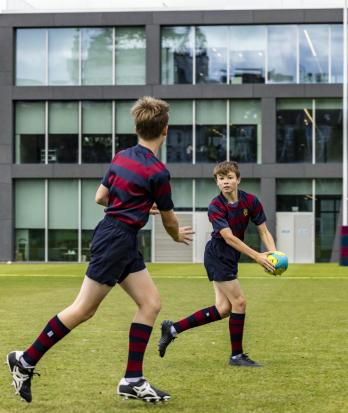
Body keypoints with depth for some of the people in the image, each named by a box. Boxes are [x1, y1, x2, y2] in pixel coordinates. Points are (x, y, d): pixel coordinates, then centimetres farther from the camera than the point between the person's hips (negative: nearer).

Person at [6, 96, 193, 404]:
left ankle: (133, 380, 5)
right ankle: (26, 361, 6)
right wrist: (178, 235, 21)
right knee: (83, 310, -3)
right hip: (116, 240, -9)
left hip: (124, 243, 9)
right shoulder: (157, 171, -15)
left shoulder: (122, 158, 7)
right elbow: (169, 219, -2)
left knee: (151, 303, 6)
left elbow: (101, 197, 17)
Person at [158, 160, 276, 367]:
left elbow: (263, 230, -2)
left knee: (223, 309, 4)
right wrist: (257, 256, -33)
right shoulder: (216, 207, -20)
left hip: (230, 258, 7)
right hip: (217, 255, -6)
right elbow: (229, 237, -27)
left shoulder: (251, 201, -6)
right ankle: (237, 355, 5)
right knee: (239, 302, -9)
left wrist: (274, 253, -20)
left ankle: (173, 329, 13)